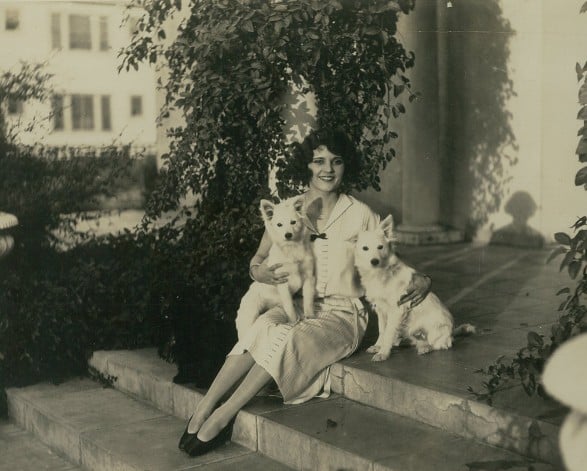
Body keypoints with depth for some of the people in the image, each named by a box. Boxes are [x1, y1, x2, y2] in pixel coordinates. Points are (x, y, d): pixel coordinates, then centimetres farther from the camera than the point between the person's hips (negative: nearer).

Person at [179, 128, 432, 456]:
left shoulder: (360, 215, 3)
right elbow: (258, 260, 13)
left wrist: (420, 279, -10)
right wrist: (260, 272, -11)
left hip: (341, 312, -2)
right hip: (294, 303, 2)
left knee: (285, 339, -33)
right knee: (263, 327, -33)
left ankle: (222, 415, -30)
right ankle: (206, 406, -36)